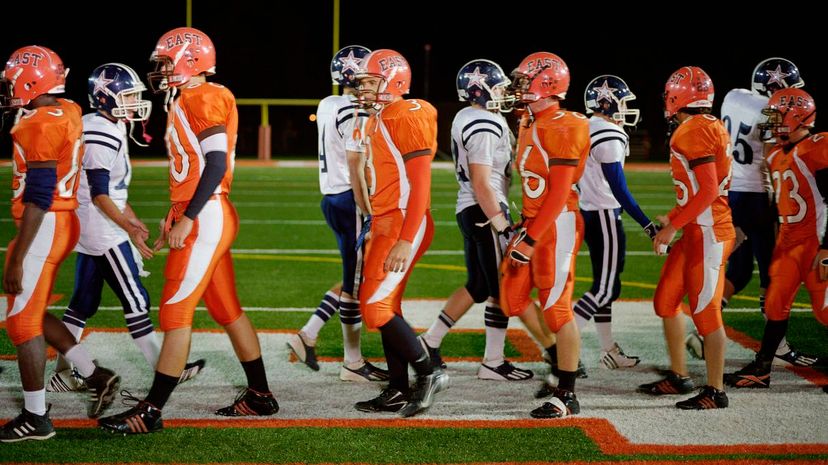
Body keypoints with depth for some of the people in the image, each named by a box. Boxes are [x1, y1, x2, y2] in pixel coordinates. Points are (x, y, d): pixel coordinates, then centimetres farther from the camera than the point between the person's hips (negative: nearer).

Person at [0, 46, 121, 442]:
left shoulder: (40, 125, -19)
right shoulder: (67, 113, 8)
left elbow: (38, 197, -21)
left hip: (44, 228, -9)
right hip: (63, 223, 9)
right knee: (33, 314, 18)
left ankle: (35, 418, 7)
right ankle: (95, 376, 20)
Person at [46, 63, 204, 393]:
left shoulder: (109, 128, 11)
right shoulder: (101, 136, -20)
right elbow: (99, 195, -21)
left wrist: (131, 219, 24)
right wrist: (129, 229, -17)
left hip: (90, 231, 10)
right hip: (104, 233, -10)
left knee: (83, 304, 13)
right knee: (135, 301, -3)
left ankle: (62, 374, 17)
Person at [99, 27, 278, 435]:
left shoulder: (204, 100, -14)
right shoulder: (185, 101, 16)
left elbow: (216, 164, -20)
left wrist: (187, 219, -21)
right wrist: (175, 216, 22)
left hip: (205, 219, -10)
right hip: (202, 218, 10)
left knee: (175, 313, -8)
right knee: (227, 310, 15)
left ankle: (152, 411, -5)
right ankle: (260, 396, 23)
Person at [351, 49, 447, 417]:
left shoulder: (408, 119, -15)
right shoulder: (376, 121, 14)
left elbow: (420, 184, -19)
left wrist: (406, 240, -24)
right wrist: (376, 231, 21)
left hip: (404, 225, -10)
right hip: (384, 224, 10)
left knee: (375, 308, -12)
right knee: (385, 307, 11)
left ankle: (428, 375, -1)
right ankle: (398, 392, 17)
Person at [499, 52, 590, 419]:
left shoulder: (562, 130, -17)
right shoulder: (530, 123, 12)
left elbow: (559, 194, -19)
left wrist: (531, 238, -20)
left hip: (557, 225, -9)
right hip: (534, 221, 9)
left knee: (556, 308, -4)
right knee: (513, 299, 11)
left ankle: (566, 396, 3)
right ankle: (560, 358, 26)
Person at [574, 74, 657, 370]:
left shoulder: (584, 130, 10)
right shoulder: (609, 137, -17)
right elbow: (619, 189, -18)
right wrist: (647, 224, -14)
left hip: (588, 213, 10)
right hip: (605, 216, -10)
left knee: (604, 283, 14)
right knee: (607, 288, -6)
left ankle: (609, 350, 19)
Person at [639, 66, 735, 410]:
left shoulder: (693, 132, -17)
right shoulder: (709, 128, 12)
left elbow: (708, 191, -21)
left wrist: (671, 228, -16)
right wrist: (674, 218, 23)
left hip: (708, 233, -10)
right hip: (697, 231, 10)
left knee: (705, 311, -4)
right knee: (666, 301, 16)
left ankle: (715, 392, 3)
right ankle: (678, 377, 26)